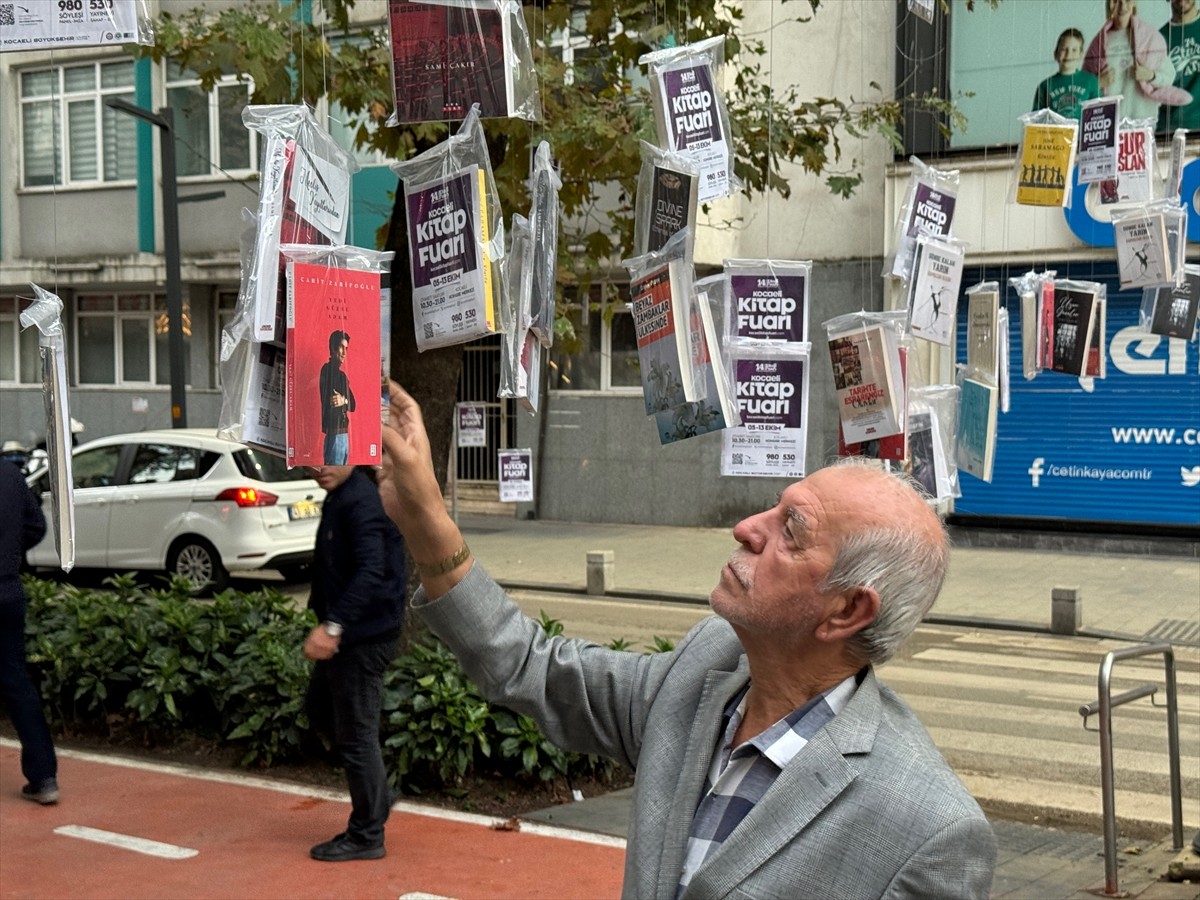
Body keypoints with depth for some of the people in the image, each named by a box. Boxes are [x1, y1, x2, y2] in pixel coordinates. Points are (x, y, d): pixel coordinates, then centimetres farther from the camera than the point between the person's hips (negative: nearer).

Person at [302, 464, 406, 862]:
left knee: (355, 735, -2)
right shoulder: (339, 498, 11)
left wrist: (333, 627, -38)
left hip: (365, 636, -11)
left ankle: (367, 836, 10)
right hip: (347, 634, 11)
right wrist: (330, 625, 25)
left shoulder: (361, 502, -21)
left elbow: (370, 572, -32)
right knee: (321, 709, 23)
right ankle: (375, 797, 30)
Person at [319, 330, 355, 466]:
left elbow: (352, 405, 13)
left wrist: (344, 401, -6)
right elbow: (327, 402, -18)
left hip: (344, 434, 9)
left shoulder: (343, 375, 19)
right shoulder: (327, 370, -8)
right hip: (334, 435, -9)